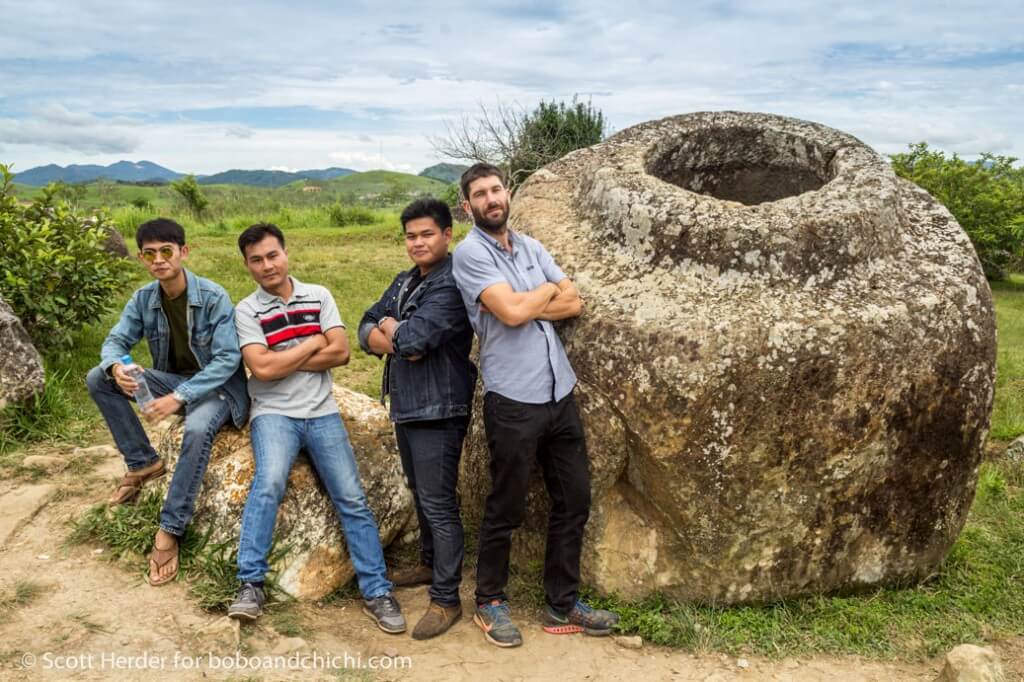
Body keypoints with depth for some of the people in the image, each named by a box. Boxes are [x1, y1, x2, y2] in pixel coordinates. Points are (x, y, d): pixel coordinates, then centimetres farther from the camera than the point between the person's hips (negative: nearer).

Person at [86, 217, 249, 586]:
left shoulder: (213, 297, -20)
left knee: (197, 429, -38)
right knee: (98, 379, -9)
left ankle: (170, 529, -26)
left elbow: (228, 358, -23)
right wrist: (116, 367, -26)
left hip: (217, 386, -6)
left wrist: (179, 397, -32)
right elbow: (115, 341, 1)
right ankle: (143, 462, 1)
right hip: (172, 379, 6)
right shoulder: (143, 299, -3)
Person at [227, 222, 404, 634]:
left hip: (322, 412, 2)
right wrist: (313, 343, -6)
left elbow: (340, 352, -5)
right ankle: (251, 584, -18)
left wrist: (282, 361, -9)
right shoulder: (246, 310, 0)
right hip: (274, 414, -2)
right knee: (269, 483, -28)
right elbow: (262, 368, -13)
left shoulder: (319, 296, 7)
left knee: (352, 499, -5)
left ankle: (376, 591, 1)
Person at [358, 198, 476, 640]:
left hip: (438, 410, -9)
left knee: (438, 503, -5)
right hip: (405, 405, 9)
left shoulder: (451, 286, -16)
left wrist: (390, 327, -4)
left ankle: (446, 600, 4)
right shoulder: (405, 282, 13)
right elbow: (366, 330, 9)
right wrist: (397, 341, -12)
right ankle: (430, 564, 40)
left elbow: (414, 338, -26)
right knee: (420, 493, 22)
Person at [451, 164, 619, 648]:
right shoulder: (470, 252, -8)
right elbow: (511, 312, -20)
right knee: (506, 509, 7)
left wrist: (530, 306, -10)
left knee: (574, 500, 12)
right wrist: (549, 289, -2)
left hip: (560, 394, 7)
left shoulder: (530, 246, 13)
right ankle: (490, 603, 27)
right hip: (513, 401, -7)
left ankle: (563, 606, 27)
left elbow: (574, 303, 5)